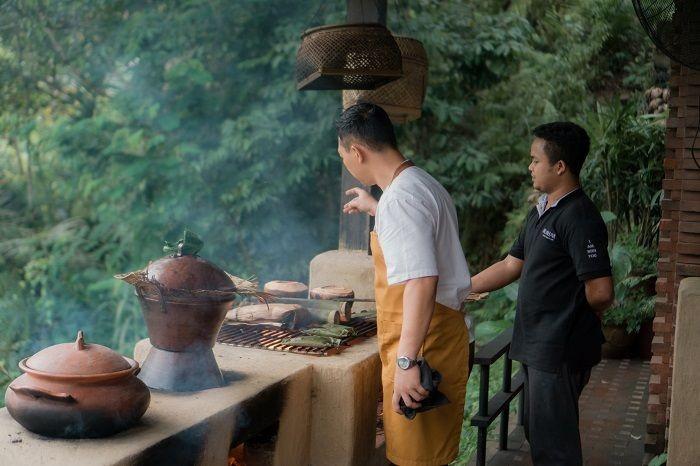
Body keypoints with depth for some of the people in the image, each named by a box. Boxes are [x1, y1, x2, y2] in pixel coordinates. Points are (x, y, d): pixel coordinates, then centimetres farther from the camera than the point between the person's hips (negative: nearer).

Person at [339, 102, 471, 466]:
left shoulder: (401, 196, -20)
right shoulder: (422, 183, 12)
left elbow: (421, 280, -29)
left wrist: (406, 361, -29)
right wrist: (373, 208, 44)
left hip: (421, 343, -10)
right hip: (442, 334, 10)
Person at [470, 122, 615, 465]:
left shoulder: (579, 218, -19)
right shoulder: (540, 211, 12)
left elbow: (600, 294, -22)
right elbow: (511, 266, 18)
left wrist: (572, 317, -3)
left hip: (560, 351, -9)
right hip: (537, 346, 10)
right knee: (537, 432, 20)